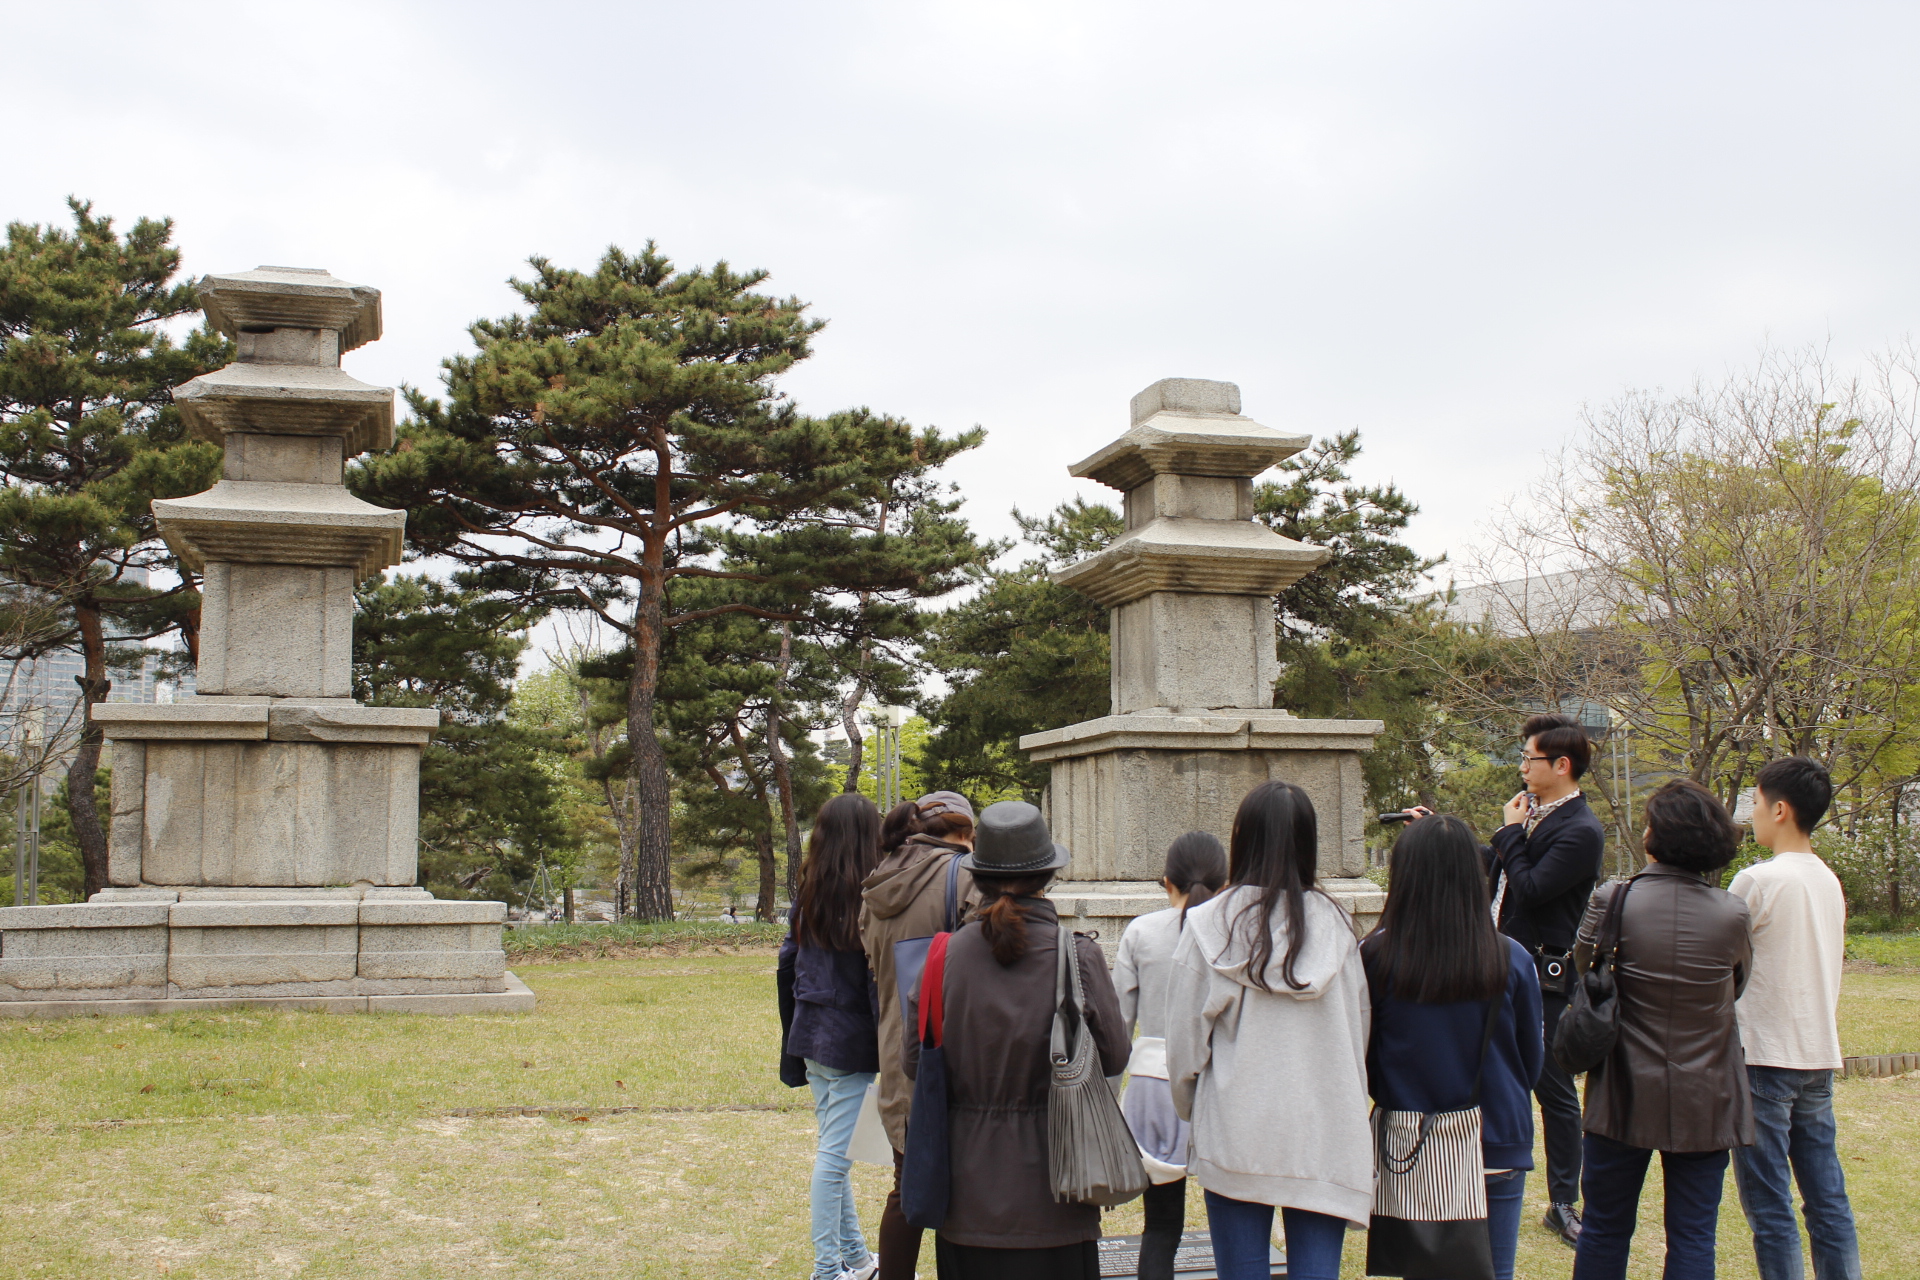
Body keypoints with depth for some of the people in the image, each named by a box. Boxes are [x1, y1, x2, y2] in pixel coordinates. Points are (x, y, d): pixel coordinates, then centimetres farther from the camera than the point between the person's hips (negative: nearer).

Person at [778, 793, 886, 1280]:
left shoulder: (807, 896, 7)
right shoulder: (867, 897, -14)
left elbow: (788, 967, 11)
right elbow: (876, 976, -16)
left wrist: (792, 1047, 19)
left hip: (810, 1036, 7)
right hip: (850, 1041, -7)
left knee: (832, 1146, 15)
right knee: (837, 1153, -2)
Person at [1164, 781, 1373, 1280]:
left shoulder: (1208, 926, -7)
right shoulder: (1334, 926, -2)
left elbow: (1184, 1042, -1)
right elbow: (1358, 1036, 7)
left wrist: (1193, 1111, 17)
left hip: (1235, 1137, -1)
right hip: (1324, 1138, 1)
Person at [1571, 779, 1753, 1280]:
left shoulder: (1612, 902, -13)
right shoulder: (1731, 914, -9)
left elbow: (1580, 976, -1)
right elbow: (1736, 987, 8)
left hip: (1624, 1100, -1)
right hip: (1705, 1103, 1)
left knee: (1605, 1232, 13)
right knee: (1692, 1239, 8)